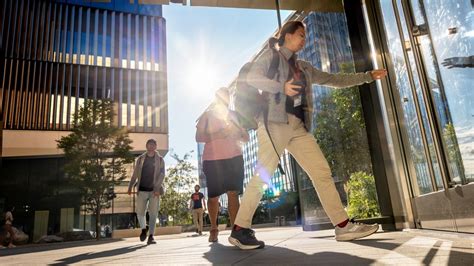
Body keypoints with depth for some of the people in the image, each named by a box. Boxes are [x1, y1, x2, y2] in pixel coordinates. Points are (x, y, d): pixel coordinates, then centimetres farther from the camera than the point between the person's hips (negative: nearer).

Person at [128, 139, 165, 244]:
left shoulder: (160, 159, 4)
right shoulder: (140, 159, 9)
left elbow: (162, 174, -4)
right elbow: (135, 174, 10)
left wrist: (157, 188, -16)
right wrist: (130, 186, -1)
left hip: (154, 190, -1)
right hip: (142, 189, 1)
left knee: (153, 213, -4)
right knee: (140, 212, 3)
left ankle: (151, 236, 1)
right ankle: (143, 229, 29)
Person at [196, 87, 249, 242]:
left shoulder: (234, 115, 17)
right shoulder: (207, 115, 9)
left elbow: (246, 137, 13)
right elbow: (199, 137, -1)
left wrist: (234, 134, -8)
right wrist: (217, 135, -16)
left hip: (234, 157, 2)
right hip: (212, 159, -1)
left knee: (233, 193, -9)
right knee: (213, 196, 3)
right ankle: (213, 228, 21)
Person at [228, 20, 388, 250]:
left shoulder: (304, 67, 26)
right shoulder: (271, 55, 8)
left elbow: (334, 80, 29)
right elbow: (251, 77, -8)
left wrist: (368, 76, 29)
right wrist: (282, 87, -17)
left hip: (298, 126, 7)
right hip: (275, 122, -7)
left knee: (322, 172, -2)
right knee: (262, 176, -10)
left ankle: (343, 225, 1)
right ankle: (239, 230, -2)